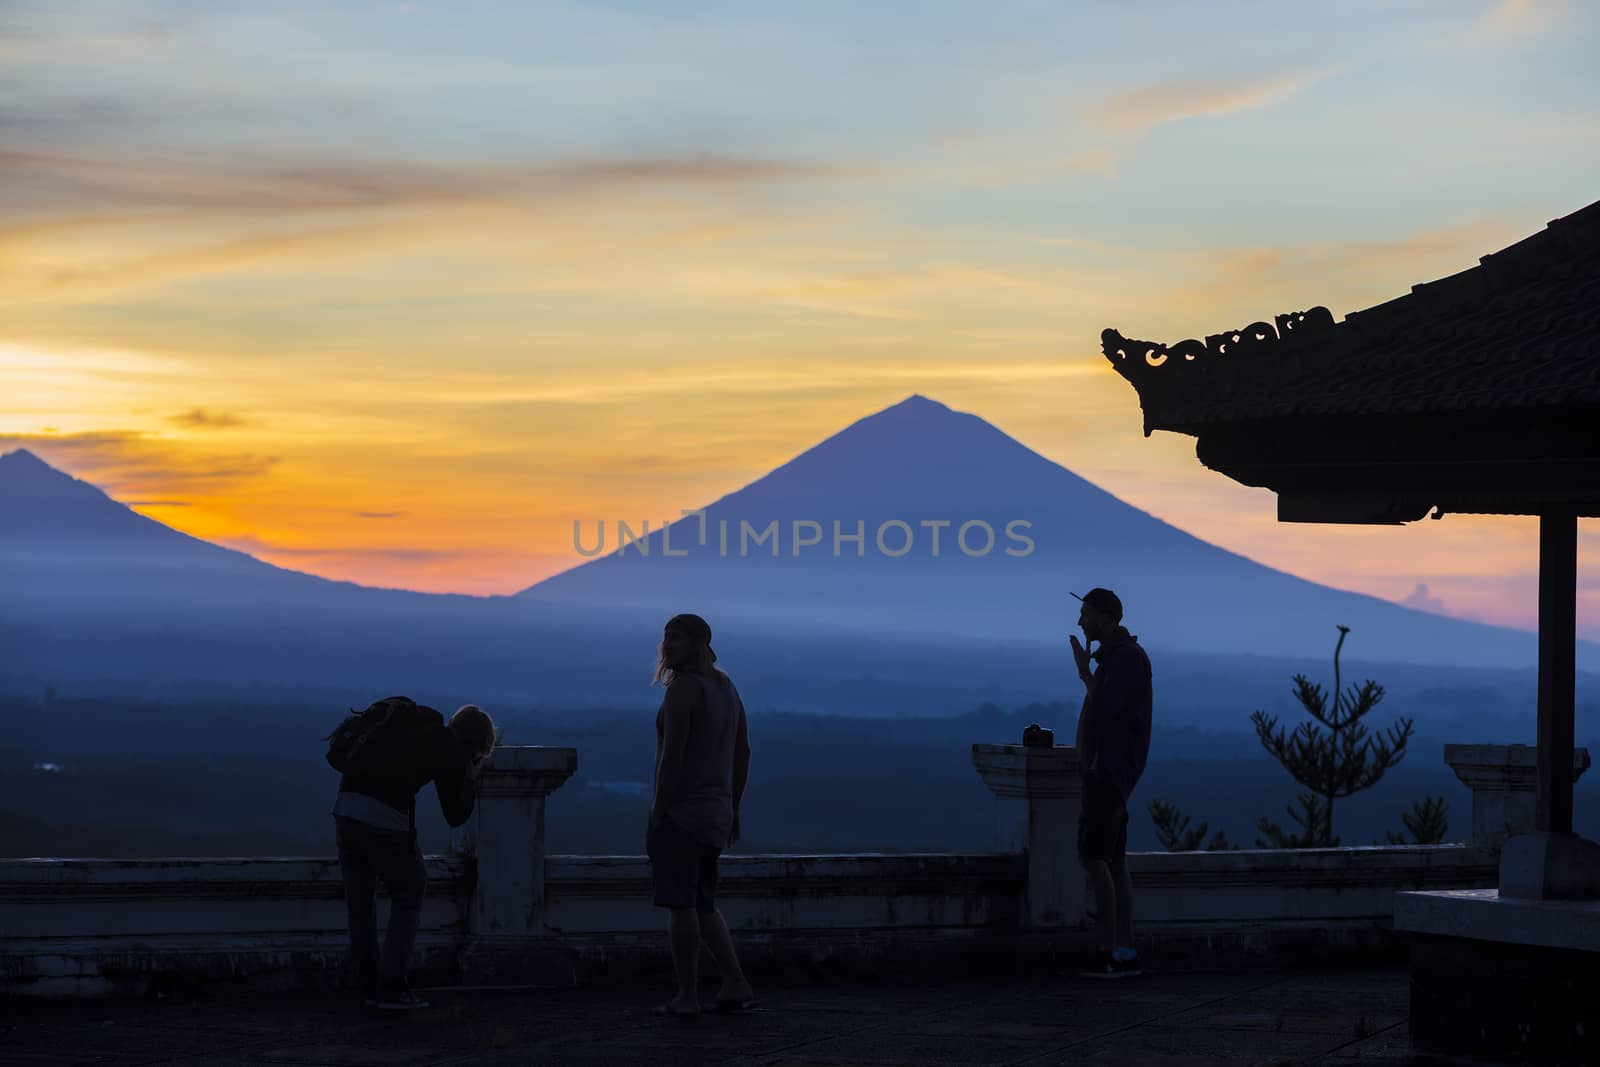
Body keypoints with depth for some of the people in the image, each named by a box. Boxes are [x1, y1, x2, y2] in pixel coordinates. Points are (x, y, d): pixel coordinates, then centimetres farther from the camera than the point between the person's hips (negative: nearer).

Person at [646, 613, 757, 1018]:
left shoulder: (682, 688, -14)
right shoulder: (726, 687, 14)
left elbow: (672, 756, -20)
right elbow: (742, 753, 18)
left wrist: (657, 814, -16)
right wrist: (732, 811, 22)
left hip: (681, 814, -9)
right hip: (716, 813, 9)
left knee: (680, 905, -3)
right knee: (702, 905, 16)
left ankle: (687, 996, -1)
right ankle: (736, 985, 11)